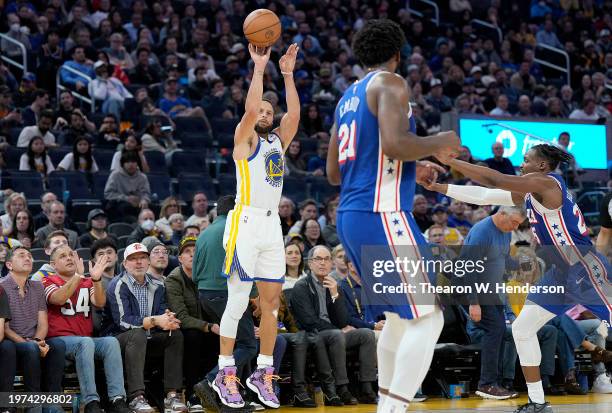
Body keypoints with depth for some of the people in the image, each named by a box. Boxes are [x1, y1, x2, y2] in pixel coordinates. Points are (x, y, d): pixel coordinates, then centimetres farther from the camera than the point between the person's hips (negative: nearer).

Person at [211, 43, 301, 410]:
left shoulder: (278, 140, 17)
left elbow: (294, 113, 2)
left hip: (272, 225, 7)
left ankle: (263, 373, 12)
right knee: (238, 301, -7)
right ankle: (225, 374, -3)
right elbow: (249, 109, -17)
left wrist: (288, 74, -2)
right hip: (246, 223, -7)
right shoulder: (245, 139, 1)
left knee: (272, 302, 6)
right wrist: (260, 68, -15)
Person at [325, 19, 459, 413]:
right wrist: (439, 142, -4)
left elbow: (334, 172, 26)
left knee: (400, 316, 21)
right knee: (428, 317, -9)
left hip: (351, 217, 9)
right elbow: (394, 143, -23)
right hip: (381, 216, -9)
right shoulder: (389, 83, -5)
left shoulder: (349, 96, 21)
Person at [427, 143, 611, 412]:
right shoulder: (529, 193, 13)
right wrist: (436, 186, 14)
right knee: (521, 329, 8)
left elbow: (495, 180, -24)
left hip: (584, 267, -10)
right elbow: (483, 196, 16)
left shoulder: (546, 182, -15)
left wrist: (450, 162, -20)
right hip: (559, 272, 10)